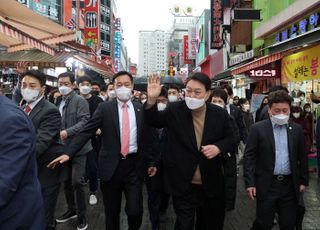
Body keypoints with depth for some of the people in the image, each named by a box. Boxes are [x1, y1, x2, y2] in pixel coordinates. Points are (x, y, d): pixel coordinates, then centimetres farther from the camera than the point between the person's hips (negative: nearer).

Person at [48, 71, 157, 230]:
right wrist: (68, 153, -17)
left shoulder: (141, 109, 5)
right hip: (111, 166, 0)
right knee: (111, 213, 13)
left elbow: (146, 137, 10)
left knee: (135, 211, -1)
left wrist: (150, 162, 11)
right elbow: (86, 132, -7)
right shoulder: (104, 108, -1)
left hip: (134, 165, 1)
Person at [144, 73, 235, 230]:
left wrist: (218, 147, -17)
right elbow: (154, 121, 0)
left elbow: (229, 139, 5)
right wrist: (152, 99, -18)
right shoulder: (175, 110, -9)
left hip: (211, 185, 3)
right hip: (183, 184, -2)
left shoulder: (220, 114, -5)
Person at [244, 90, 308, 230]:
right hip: (266, 185, -3)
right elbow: (249, 157, -7)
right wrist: (250, 183, -11)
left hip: (290, 185, 3)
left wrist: (303, 181, 10)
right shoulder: (258, 129, -6)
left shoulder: (297, 129, 5)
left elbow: (302, 157, 12)